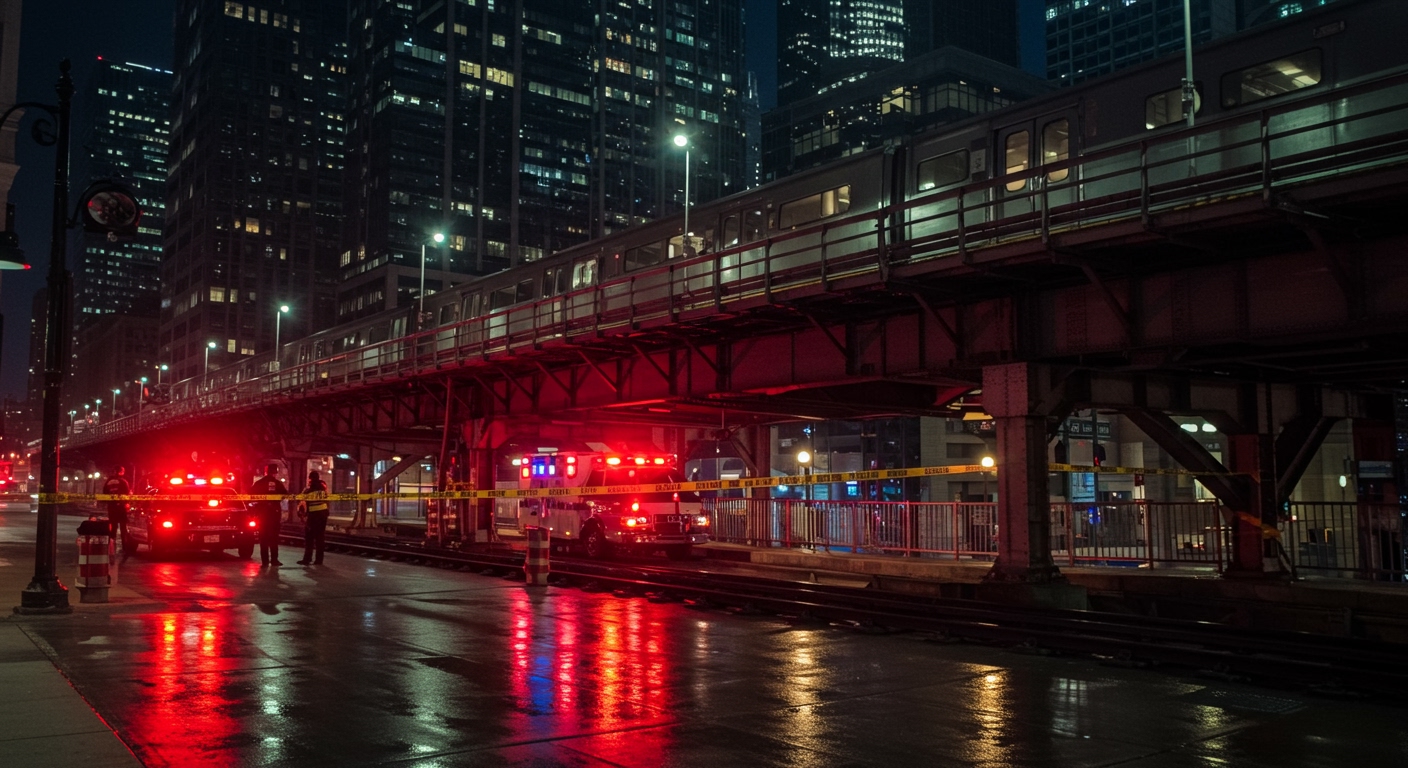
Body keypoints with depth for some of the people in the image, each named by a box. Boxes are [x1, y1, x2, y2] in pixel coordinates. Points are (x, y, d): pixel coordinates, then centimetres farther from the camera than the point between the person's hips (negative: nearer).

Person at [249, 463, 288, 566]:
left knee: (264, 536, 6)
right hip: (274, 511, -1)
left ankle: (265, 560, 3)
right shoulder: (278, 483, -4)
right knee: (274, 536, 6)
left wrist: (255, 504, 10)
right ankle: (274, 559, 2)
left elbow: (251, 494, -4)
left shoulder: (259, 483, -2)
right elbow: (285, 495, -6)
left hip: (262, 512, 1)